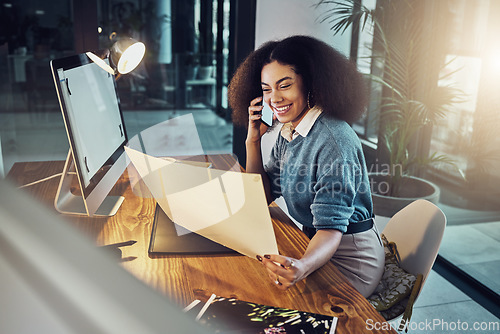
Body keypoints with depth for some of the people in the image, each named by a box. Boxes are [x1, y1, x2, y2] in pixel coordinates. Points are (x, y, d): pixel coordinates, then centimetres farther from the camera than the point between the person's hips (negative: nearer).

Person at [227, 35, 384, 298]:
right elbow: (262, 197, 6)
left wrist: (302, 267, -50)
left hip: (350, 258, -7)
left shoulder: (333, 140, -25)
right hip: (313, 244, 8)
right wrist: (253, 140, -5)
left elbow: (332, 227, -30)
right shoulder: (287, 132, 1)